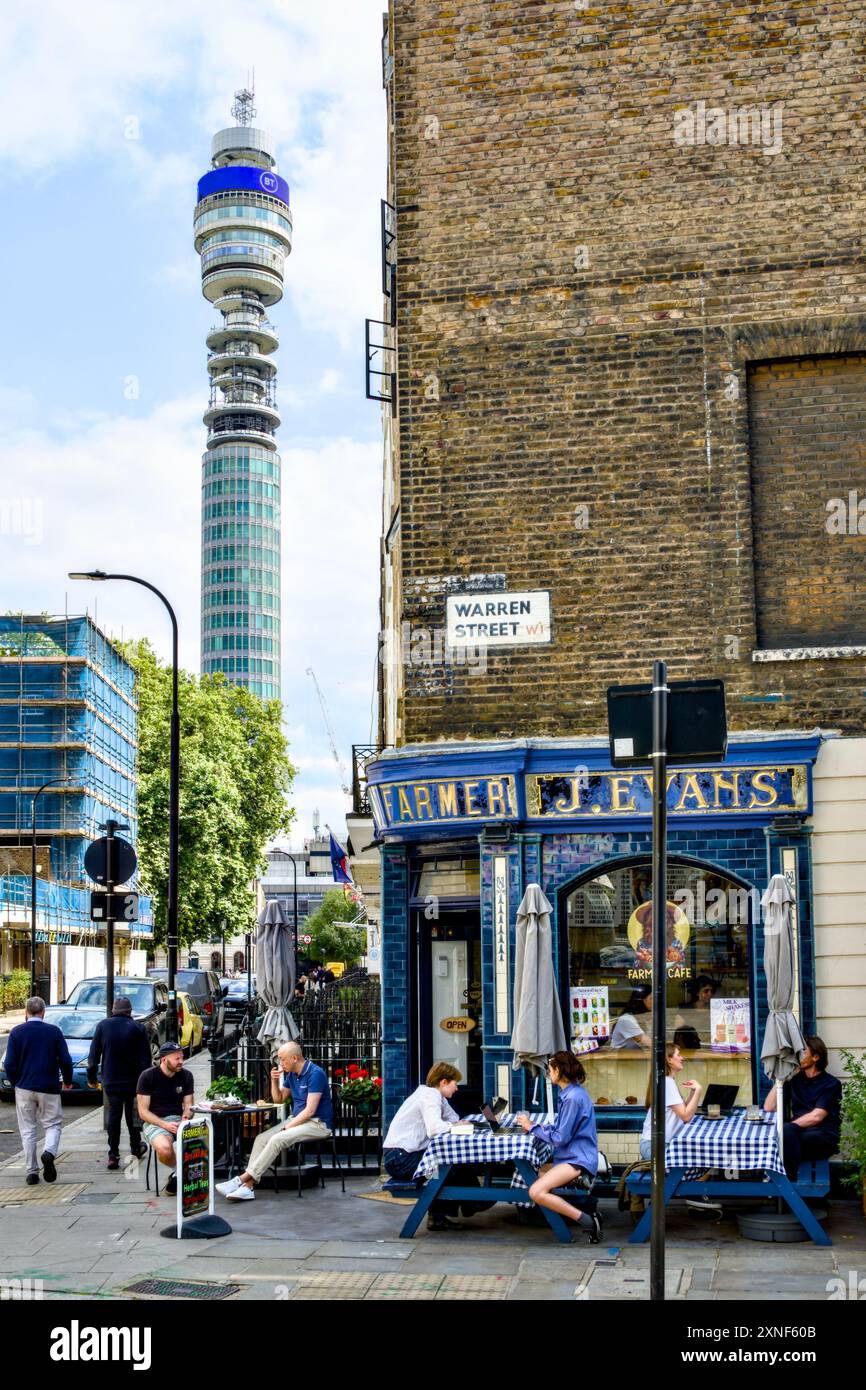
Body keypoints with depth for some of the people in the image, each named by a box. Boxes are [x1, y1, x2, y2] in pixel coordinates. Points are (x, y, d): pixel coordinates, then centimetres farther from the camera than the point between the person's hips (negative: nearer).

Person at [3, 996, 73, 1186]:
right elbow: (66, 1060, -4)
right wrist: (67, 1081, 12)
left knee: (28, 1130, 10)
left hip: (24, 1088, 1)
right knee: (52, 1124, 10)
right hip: (49, 1088, -1)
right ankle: (49, 1152, -19)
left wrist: (16, 1082, 12)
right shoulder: (54, 1031, -3)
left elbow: (9, 1064, -6)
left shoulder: (17, 1032, -3)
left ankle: (31, 1172, 9)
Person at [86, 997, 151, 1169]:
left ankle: (113, 1155, -3)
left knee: (113, 1116, 3)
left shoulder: (103, 1026, -1)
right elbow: (145, 1058, -5)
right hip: (132, 1080, 0)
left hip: (110, 1081, 0)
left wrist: (91, 1077, 8)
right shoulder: (138, 1028, -5)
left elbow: (94, 1054, 1)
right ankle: (136, 1148, 29)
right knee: (132, 1115, 16)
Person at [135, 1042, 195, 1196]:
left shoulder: (186, 1075, 6)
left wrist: (186, 1115, -14)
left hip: (177, 1119, 3)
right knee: (164, 1149, -37)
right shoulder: (147, 1076, -6)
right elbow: (143, 1111, -7)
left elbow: (188, 1105, 11)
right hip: (154, 1121, -3)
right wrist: (165, 1125, -20)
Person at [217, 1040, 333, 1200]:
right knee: (261, 1138, -11)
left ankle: (243, 1179, -25)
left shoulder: (315, 1074, -17)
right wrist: (274, 1081, 2)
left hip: (318, 1123, -9)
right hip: (297, 1120, 9)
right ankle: (247, 1187, -21)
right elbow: (278, 1099, 20)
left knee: (277, 1139, -28)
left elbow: (310, 1110, -21)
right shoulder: (292, 1074, 11)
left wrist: (287, 1127, -18)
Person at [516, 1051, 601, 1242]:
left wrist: (532, 1127, -6)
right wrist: (533, 1126, 6)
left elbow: (560, 1138, -17)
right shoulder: (570, 1093, 14)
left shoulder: (573, 1097, -18)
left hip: (577, 1160, -11)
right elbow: (561, 1128, 18)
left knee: (537, 1192, -25)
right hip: (569, 1157, 11)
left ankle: (587, 1221, -18)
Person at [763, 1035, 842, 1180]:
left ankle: (790, 1183, -34)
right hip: (798, 1134, 4)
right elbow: (768, 1107, 13)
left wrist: (786, 1127, -15)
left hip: (823, 1137, -4)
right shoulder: (795, 1080, 19)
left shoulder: (831, 1084, 4)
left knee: (787, 1131, -35)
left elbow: (816, 1117, -10)